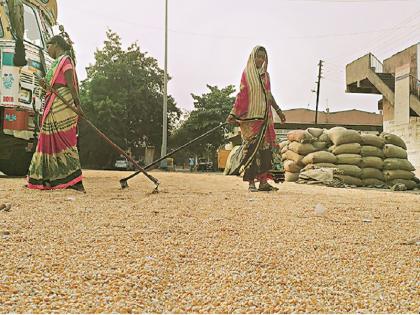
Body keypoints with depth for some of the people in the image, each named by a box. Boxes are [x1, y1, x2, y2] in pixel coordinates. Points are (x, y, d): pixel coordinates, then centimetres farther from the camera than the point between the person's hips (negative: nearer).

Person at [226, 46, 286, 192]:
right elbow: (241, 95, -3)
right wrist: (233, 114, -11)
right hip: (251, 116, -5)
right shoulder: (246, 73, 1)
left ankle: (263, 182, 5)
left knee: (265, 148, 1)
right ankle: (251, 182, -1)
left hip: (265, 116, 5)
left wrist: (278, 111, 24)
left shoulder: (266, 75, 16)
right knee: (251, 148, -6)